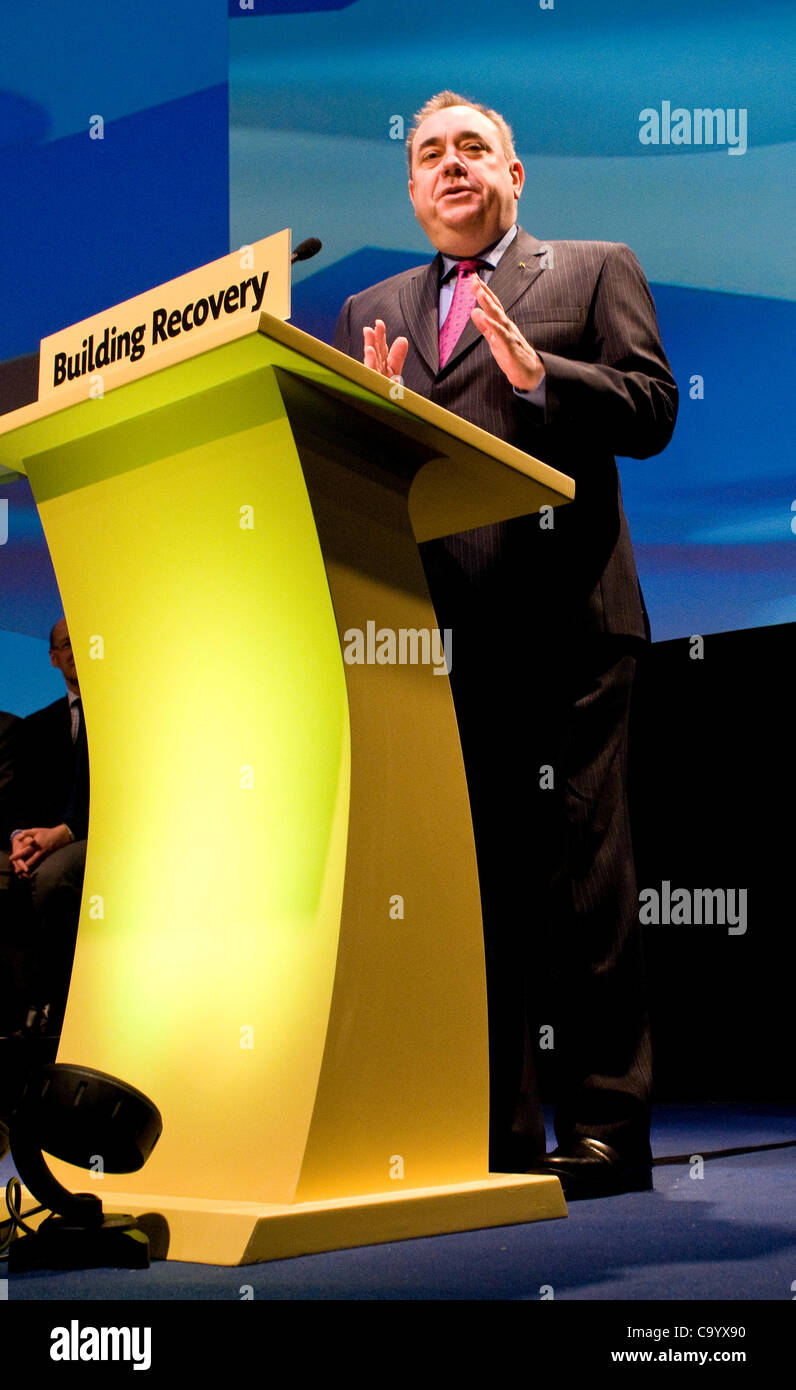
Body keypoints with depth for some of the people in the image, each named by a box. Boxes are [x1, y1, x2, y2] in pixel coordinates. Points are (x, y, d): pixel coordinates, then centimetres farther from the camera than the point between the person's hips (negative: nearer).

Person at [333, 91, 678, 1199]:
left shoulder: (595, 271, 13)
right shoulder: (371, 312, 23)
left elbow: (652, 411, 1)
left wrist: (538, 370, -12)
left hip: (562, 618, -4)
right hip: (435, 627, 4)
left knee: (583, 870, -5)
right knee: (466, 875, 5)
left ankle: (606, 1125, 2)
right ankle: (497, 1130, 13)